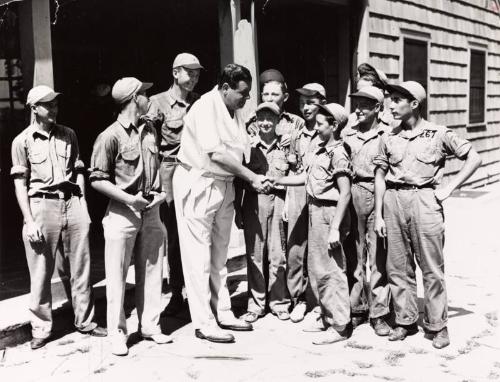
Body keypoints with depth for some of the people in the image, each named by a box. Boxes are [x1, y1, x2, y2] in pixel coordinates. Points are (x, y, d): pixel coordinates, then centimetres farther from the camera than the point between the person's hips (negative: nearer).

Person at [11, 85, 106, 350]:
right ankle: (41, 328, 16)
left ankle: (85, 321, 21)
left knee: (81, 268, 7)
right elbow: (20, 184, 0)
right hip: (42, 206, -3)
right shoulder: (22, 141, 2)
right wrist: (29, 222, -7)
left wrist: (83, 204, 6)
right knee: (41, 273, 2)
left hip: (72, 203, 3)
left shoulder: (68, 135, 12)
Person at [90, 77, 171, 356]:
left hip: (151, 211, 6)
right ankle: (118, 333, 12)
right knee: (118, 275, 1)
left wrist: (162, 191, 5)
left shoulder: (150, 131, 9)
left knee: (151, 271, 11)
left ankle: (150, 326, 23)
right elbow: (97, 179, -9)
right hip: (122, 213, -6)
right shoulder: (111, 137, -11)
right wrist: (128, 198, -17)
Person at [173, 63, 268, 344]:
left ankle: (222, 313, 25)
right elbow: (216, 153, -22)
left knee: (220, 254, 15)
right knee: (199, 256, -2)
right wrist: (252, 177, -18)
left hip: (224, 184, 9)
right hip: (198, 184, -9)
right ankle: (204, 323, 4)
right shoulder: (206, 107, -16)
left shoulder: (235, 111, 11)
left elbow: (242, 149, 6)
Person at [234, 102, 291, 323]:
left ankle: (279, 302, 13)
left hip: (278, 200, 0)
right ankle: (256, 303, 11)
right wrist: (237, 210, 4)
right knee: (255, 254, 2)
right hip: (254, 201, 0)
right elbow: (238, 181, 8)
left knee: (278, 254, 2)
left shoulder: (284, 148, 8)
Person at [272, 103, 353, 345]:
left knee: (329, 269, -3)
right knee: (315, 268, 16)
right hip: (315, 210, 9)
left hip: (329, 213, -9)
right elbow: (306, 177, 19)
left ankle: (339, 326, 8)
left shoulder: (337, 154, -15)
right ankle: (327, 317, 30)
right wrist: (275, 180, 19)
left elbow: (345, 193, -17)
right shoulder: (317, 149, 10)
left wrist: (335, 228, -21)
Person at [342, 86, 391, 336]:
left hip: (377, 193, -3)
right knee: (354, 254, 8)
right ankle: (356, 307, 19)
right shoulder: (347, 135, 11)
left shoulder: (386, 135, 0)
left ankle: (378, 313, 6)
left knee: (378, 256, -2)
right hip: (352, 194, 3)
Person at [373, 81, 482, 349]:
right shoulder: (389, 138, 8)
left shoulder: (438, 134, 1)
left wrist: (448, 188, -4)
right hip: (394, 200, 3)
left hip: (424, 199, -3)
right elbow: (380, 176, 10)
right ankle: (404, 320, 20)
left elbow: (474, 158, 3)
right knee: (398, 266, 7)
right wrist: (378, 215, 6)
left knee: (432, 267, 0)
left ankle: (437, 325, 11)